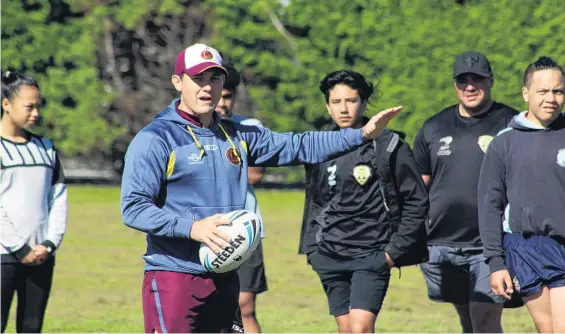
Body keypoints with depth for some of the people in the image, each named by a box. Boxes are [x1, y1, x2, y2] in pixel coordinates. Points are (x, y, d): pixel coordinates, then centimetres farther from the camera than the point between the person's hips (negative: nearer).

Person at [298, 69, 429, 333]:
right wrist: (311, 245, 11)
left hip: (371, 254, -5)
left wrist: (395, 250, -8)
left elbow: (416, 200, -4)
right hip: (330, 256, 5)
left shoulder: (389, 146, -6)